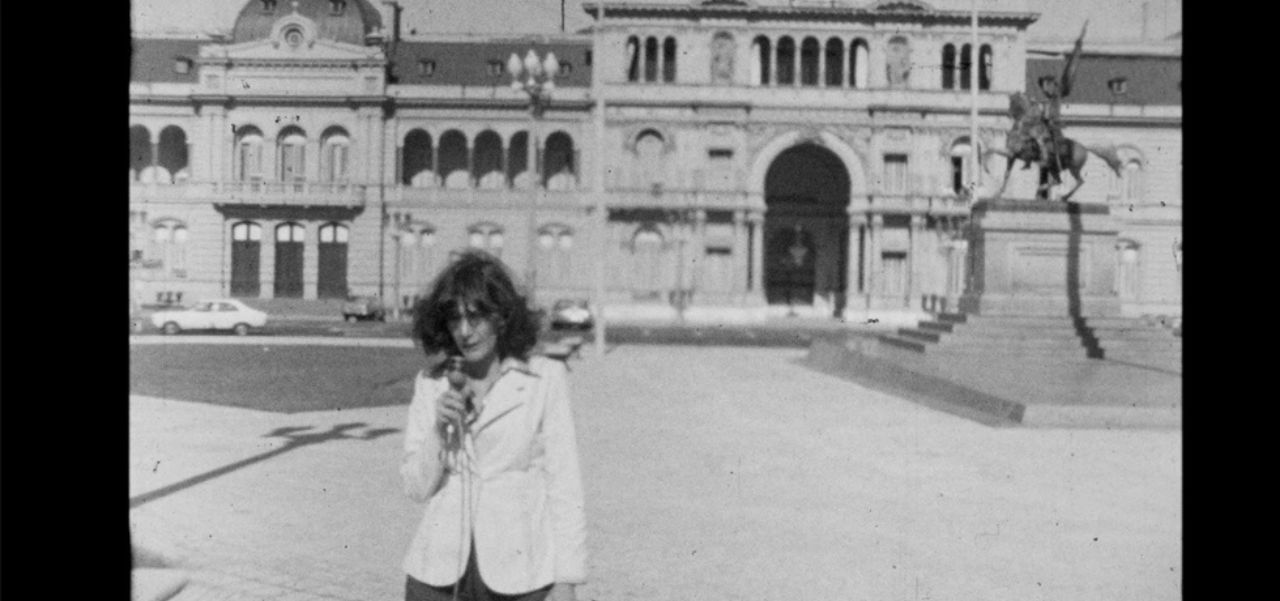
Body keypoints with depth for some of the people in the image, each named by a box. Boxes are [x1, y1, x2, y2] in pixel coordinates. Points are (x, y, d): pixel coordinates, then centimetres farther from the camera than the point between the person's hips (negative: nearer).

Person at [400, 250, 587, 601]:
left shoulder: (545, 379, -2)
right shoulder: (432, 383, 7)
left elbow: (564, 485, -2)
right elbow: (416, 487, 8)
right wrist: (440, 430, -10)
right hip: (440, 572, 3)